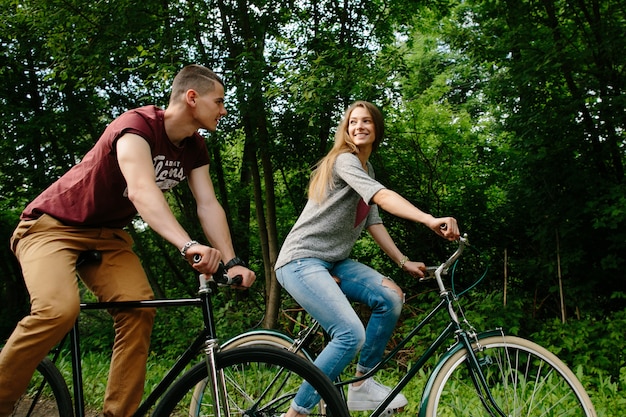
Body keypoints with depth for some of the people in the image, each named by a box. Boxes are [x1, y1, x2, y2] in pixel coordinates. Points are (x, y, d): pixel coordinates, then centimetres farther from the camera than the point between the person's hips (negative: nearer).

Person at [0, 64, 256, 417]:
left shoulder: (195, 149, -1)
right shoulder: (138, 125, -25)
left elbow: (209, 205, -8)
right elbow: (141, 190, -42)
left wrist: (232, 262, -22)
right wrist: (188, 245, -56)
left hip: (107, 235, 7)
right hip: (53, 225, -6)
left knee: (139, 310, -17)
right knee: (59, 310, -30)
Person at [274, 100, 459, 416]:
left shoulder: (367, 169, 18)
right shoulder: (344, 160, -11)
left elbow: (373, 222, 15)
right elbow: (382, 197, -28)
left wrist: (403, 261, 4)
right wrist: (430, 220, -41)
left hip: (333, 262, 8)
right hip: (302, 261, -8)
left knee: (390, 297, -13)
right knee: (352, 335, -23)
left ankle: (362, 384, 3)